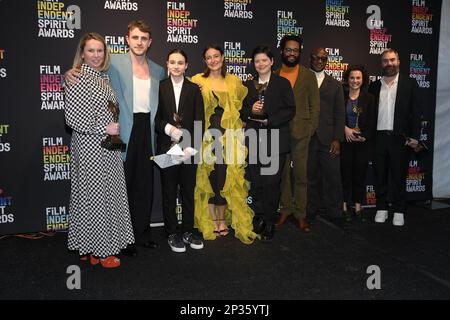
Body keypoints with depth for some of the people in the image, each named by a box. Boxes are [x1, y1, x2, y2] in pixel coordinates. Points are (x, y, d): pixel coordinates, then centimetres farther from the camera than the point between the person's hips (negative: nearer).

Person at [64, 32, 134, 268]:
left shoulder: (103, 78, 13)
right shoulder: (76, 79, -11)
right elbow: (72, 118, -16)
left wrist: (116, 130, 11)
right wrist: (104, 128, -16)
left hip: (108, 147, 8)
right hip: (89, 147, -8)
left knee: (109, 194, 12)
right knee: (93, 196, 1)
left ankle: (97, 247, 25)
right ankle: (98, 251, 15)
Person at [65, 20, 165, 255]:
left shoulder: (158, 71, 12)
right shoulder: (115, 62, -3)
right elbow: (86, 73, -3)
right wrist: (69, 73, -22)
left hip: (147, 130, 5)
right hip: (124, 131, -4)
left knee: (145, 184, 12)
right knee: (123, 185, 2)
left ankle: (142, 234, 26)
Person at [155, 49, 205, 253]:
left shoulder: (194, 89, 7)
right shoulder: (159, 87, 2)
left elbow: (199, 121, 2)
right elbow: (155, 118, 1)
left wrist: (193, 147, -8)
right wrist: (168, 128, -16)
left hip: (189, 148, 1)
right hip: (167, 148, -1)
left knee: (188, 191, 9)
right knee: (169, 192, 6)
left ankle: (188, 231, 22)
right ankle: (172, 233, 18)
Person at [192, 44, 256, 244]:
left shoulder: (233, 81, 9)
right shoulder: (197, 81, 1)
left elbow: (243, 102, 23)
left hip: (228, 137, 2)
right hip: (206, 137, -2)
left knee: (227, 179, 3)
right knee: (209, 178, 3)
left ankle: (223, 219, 19)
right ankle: (212, 221, 17)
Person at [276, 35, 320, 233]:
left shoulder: (308, 75, 6)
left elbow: (315, 105, 4)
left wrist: (310, 129, -4)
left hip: (300, 132, -2)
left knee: (300, 174, 0)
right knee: (283, 173, 7)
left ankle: (300, 214, 8)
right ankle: (285, 210, 18)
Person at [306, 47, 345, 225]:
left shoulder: (335, 84, 14)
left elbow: (340, 114, 8)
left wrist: (337, 139, -2)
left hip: (328, 139, 1)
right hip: (306, 138, -1)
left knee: (332, 177, 0)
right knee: (310, 177, 4)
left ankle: (334, 213, 12)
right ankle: (310, 213, 17)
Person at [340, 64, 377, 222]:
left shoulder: (369, 98, 5)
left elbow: (372, 122, 2)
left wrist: (364, 137, -8)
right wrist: (346, 129, -12)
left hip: (363, 142, 1)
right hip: (345, 141, -1)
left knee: (360, 175, 4)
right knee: (345, 174, 1)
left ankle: (358, 208, 13)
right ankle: (344, 207, 9)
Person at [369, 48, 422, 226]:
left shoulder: (410, 84, 4)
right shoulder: (374, 86, 11)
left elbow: (416, 112, 0)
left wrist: (414, 136, -7)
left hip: (400, 138, -2)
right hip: (379, 138, 2)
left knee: (399, 176, 4)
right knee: (380, 176, 7)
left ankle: (399, 211, 15)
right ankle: (381, 209, 19)